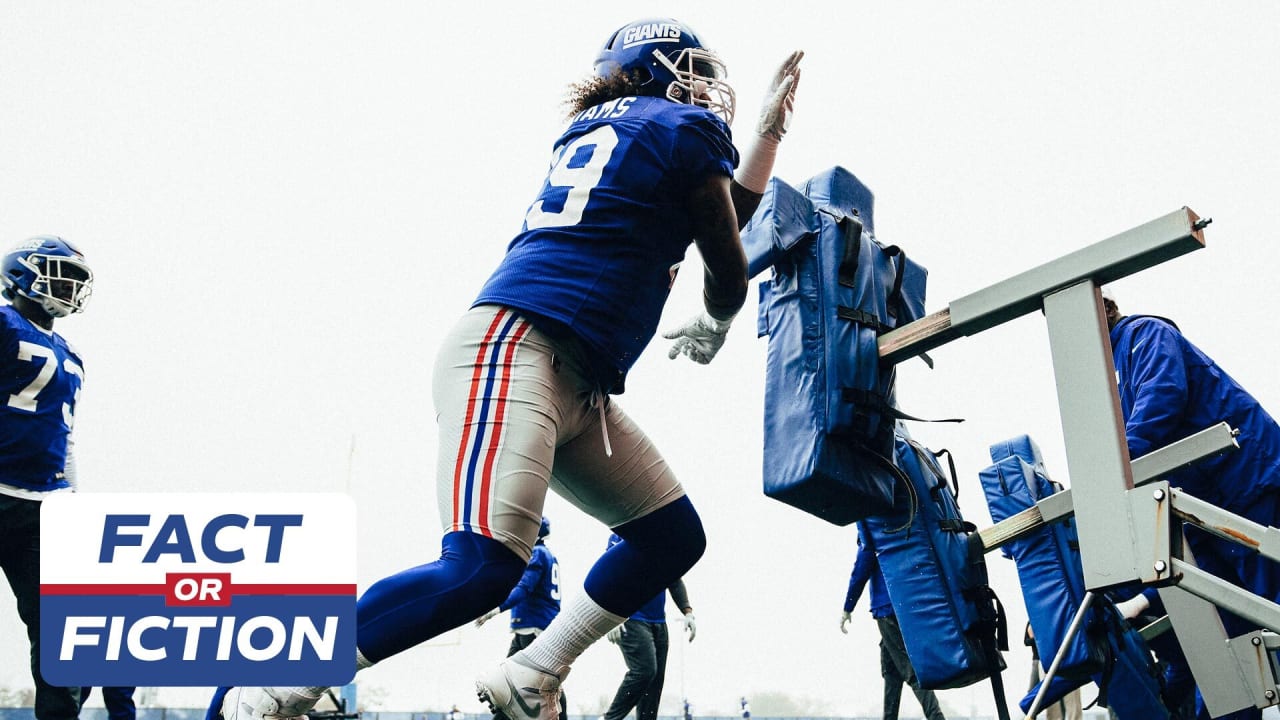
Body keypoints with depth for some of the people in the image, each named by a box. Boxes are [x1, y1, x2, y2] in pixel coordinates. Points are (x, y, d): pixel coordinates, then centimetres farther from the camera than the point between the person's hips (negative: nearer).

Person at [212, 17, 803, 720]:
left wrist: (768, 129, 38)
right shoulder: (687, 128, 5)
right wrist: (712, 330, 33)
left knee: (672, 537, 11)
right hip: (511, 349, -10)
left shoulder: (603, 129, 28)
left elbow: (725, 220, 34)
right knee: (481, 568, -25)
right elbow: (728, 276, 12)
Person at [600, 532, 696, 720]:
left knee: (656, 680, 2)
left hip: (659, 623, 7)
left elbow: (676, 581, 20)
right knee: (644, 671, -17)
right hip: (632, 619, -7)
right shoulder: (624, 536, -5)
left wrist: (688, 612, 9)